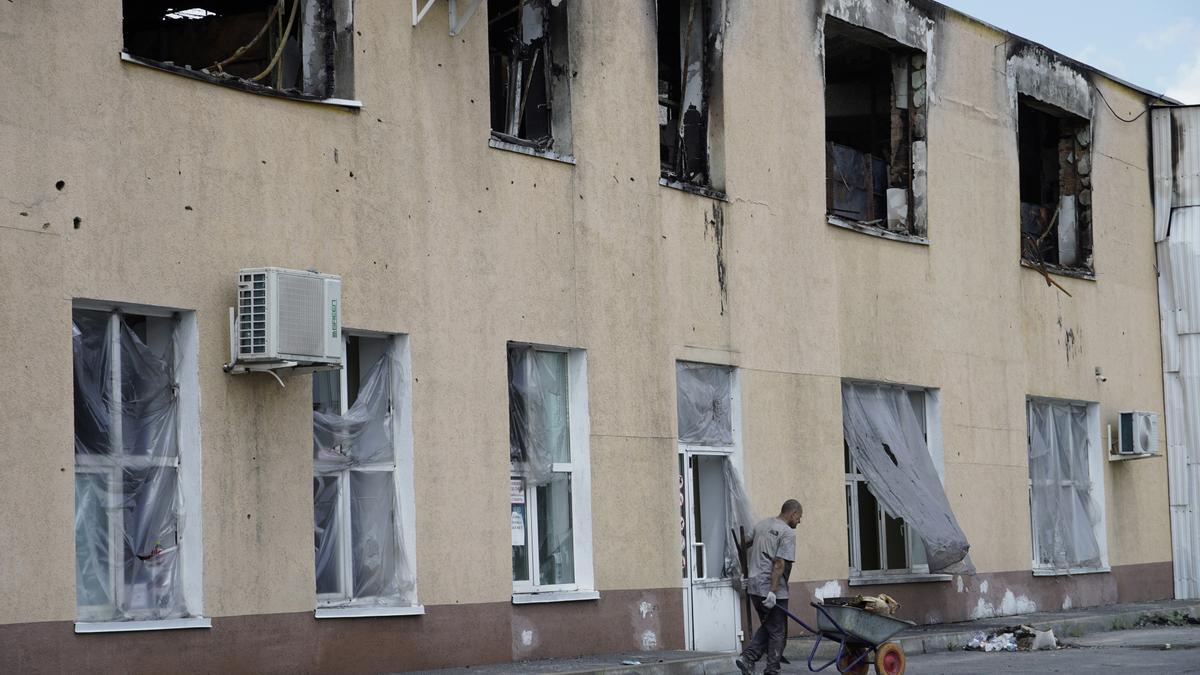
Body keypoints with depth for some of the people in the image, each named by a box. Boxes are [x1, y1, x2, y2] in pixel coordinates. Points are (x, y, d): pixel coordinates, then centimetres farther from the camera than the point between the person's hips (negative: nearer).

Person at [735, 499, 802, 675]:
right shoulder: (787, 533, -11)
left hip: (754, 587, 7)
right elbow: (779, 564, -19)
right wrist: (773, 591, -22)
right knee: (777, 632, 4)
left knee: (767, 627, 20)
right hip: (772, 590, -7)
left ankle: (747, 658, 5)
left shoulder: (760, 526, 14)